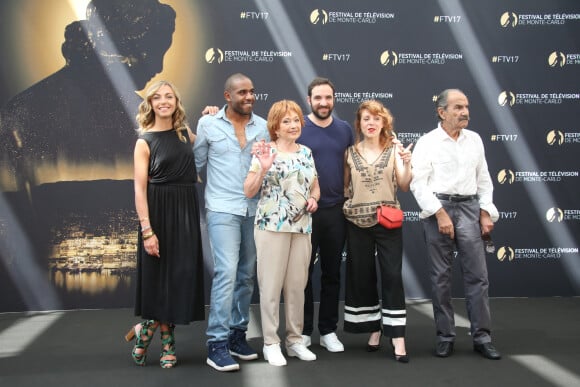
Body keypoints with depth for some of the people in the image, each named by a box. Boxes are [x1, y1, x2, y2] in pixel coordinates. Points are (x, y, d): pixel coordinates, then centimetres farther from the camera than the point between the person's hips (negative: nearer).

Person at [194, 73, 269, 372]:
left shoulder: (262, 126, 6)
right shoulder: (208, 123, -1)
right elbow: (196, 163, 6)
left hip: (254, 210, 4)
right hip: (223, 209, -4)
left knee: (247, 275, 10)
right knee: (226, 272, -13)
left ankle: (238, 334, 23)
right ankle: (217, 344, -6)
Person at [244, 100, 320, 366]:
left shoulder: (306, 153, 12)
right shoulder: (265, 152, -3)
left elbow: (315, 186, 22)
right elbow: (249, 192, -7)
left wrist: (313, 198, 0)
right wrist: (263, 168, -21)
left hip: (302, 226, 5)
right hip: (272, 225, -5)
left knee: (297, 284, 10)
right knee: (271, 284, 0)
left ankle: (295, 339, 23)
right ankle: (271, 343, 11)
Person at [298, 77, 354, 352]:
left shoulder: (344, 130, 8)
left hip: (336, 210, 3)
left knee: (332, 272, 10)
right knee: (303, 271, 4)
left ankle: (328, 330, 22)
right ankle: (304, 330, 17)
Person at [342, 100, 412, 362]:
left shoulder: (394, 149, 2)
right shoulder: (350, 153, 6)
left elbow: (404, 186, -3)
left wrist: (407, 164, -18)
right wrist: (352, 197, -5)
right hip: (357, 222, 2)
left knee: (392, 276, -5)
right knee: (362, 277, 7)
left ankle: (397, 338, -1)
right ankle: (374, 331, 23)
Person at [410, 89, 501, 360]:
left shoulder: (475, 139, 12)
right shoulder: (427, 142, -2)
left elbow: (484, 179, 15)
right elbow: (418, 184, -8)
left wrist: (486, 212, 5)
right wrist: (441, 214, -14)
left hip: (469, 208, 3)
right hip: (438, 209, -3)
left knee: (477, 274, 0)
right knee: (440, 276, 3)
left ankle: (482, 337, 9)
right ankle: (445, 336, 13)